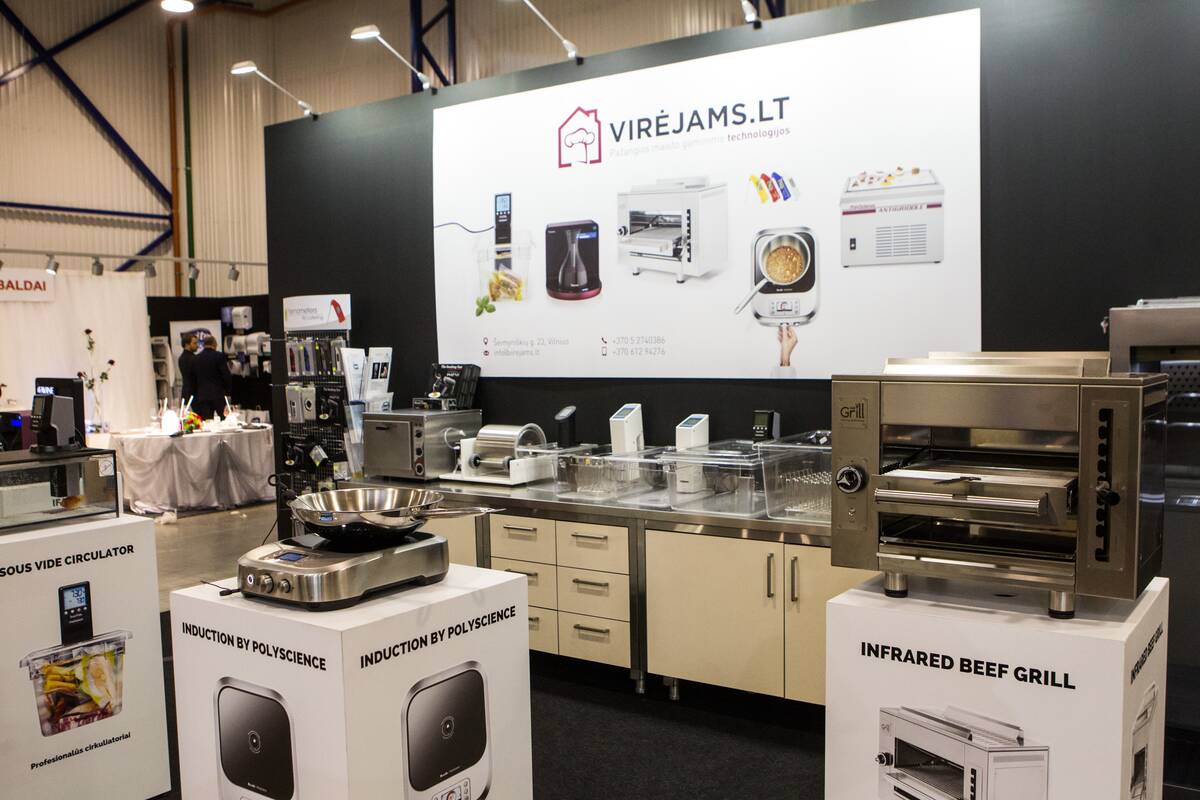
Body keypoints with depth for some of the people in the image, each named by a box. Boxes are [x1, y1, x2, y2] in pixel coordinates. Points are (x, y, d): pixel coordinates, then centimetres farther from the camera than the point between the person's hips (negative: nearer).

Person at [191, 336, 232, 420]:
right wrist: (228, 391, 3)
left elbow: (194, 378, 12)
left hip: (202, 395, 4)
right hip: (218, 394, -4)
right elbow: (227, 375, -9)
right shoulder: (220, 356, -6)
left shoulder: (196, 358, 7)